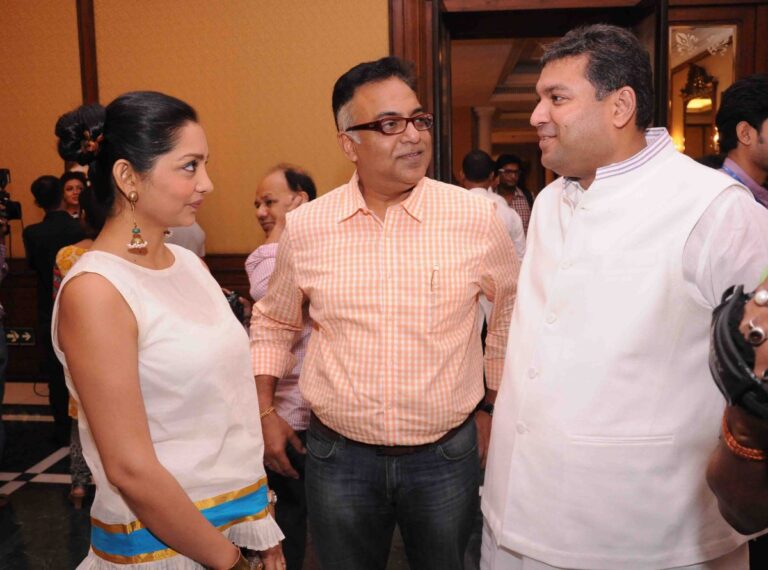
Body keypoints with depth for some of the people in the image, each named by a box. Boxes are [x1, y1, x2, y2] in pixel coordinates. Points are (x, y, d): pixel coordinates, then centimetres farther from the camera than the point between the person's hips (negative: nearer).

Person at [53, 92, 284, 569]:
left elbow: (229, 401, 6)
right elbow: (130, 470, -20)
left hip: (241, 519, 6)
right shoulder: (95, 291, -19)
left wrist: (261, 528, 6)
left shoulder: (190, 263, 2)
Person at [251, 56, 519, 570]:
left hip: (447, 454, 0)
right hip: (339, 455, 1)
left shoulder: (476, 217, -9)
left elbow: (513, 306, 8)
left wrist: (493, 407, 11)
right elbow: (273, 322, 11)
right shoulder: (305, 227, -6)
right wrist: (266, 412, 7)